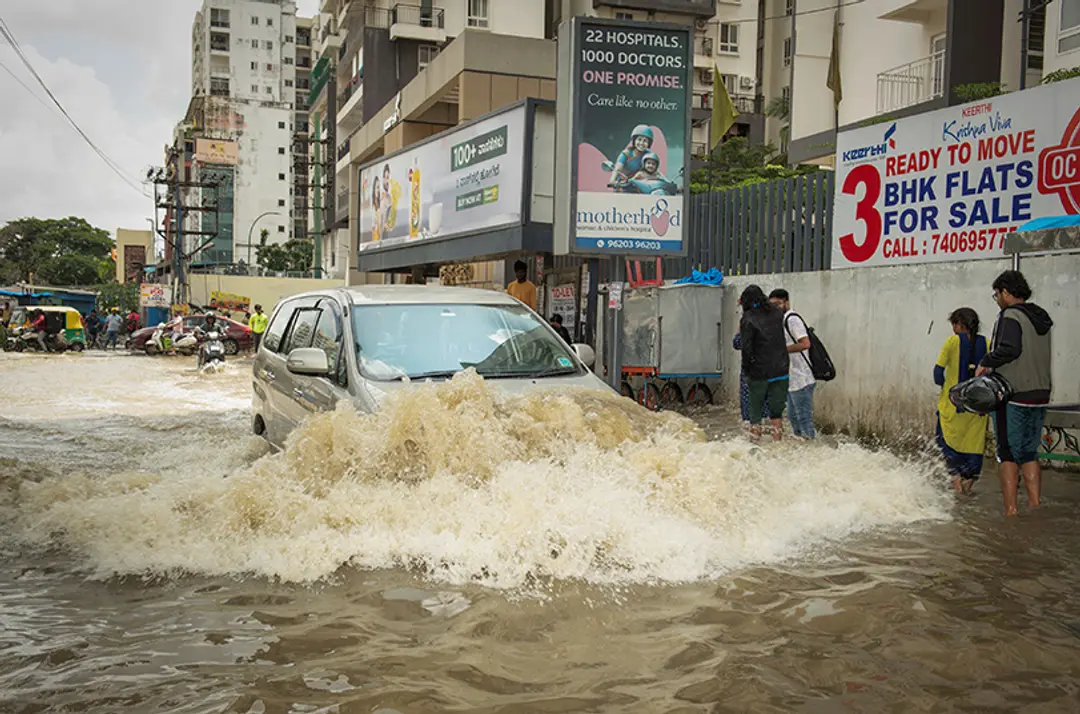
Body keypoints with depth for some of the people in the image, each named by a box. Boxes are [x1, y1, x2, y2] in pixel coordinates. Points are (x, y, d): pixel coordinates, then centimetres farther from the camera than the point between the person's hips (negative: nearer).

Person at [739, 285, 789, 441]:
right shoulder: (777, 314, 6)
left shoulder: (748, 318, -11)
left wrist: (747, 368, -5)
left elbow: (746, 347, -16)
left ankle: (755, 438, 12)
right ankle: (778, 439, 13)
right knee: (777, 409, 12)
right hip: (781, 370, 4)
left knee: (756, 409, 9)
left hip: (759, 372, -4)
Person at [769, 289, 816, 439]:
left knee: (804, 417, -4)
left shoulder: (792, 318, -14)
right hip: (792, 380, 11)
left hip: (802, 379, -11)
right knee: (793, 416, 19)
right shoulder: (783, 320, 17)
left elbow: (805, 343, -24)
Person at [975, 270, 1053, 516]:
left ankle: (1010, 511, -2)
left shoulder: (1010, 316, -12)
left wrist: (985, 362, -12)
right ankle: (1035, 506, 13)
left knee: (1008, 454, -1)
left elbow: (1009, 349, -27)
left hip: (1013, 396, -8)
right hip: (1040, 395, 8)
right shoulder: (1041, 318, 14)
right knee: (1030, 453, 14)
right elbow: (1036, 356, 15)